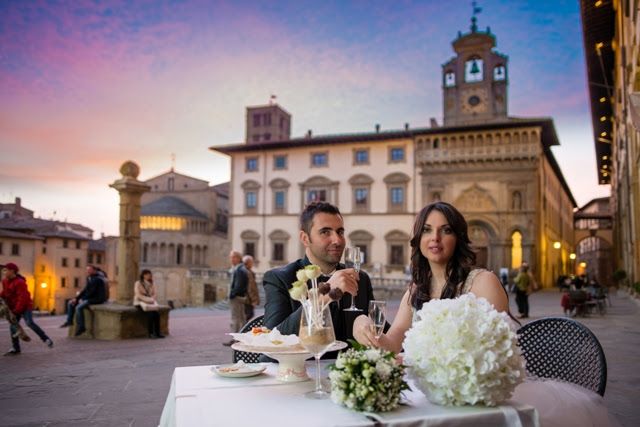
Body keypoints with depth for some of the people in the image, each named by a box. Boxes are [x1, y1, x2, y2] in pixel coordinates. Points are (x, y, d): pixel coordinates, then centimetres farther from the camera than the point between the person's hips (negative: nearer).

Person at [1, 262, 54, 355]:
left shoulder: (19, 282, -20)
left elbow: (22, 297, -24)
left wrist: (17, 310, -25)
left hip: (25, 306, -9)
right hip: (14, 308, 9)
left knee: (29, 322, -23)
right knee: (13, 326, 5)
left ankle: (46, 339, -15)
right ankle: (15, 348, 12)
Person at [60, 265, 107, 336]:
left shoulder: (97, 279, -17)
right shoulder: (89, 278, 13)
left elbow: (92, 292, -21)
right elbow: (85, 290, 13)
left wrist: (82, 299, -13)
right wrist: (76, 298, 3)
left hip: (97, 298, -10)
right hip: (89, 297, 10)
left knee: (79, 307, -27)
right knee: (70, 303, 7)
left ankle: (81, 327, -19)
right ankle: (69, 321, 10)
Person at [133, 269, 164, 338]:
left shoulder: (151, 284, 12)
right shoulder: (138, 283, -5)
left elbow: (154, 294, 12)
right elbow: (138, 295, -13)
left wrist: (152, 300, -10)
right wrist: (148, 300, -21)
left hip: (150, 302, 5)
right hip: (140, 302, -5)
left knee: (157, 313, -27)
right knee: (150, 313, -33)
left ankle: (157, 332, -25)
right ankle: (151, 333, -28)